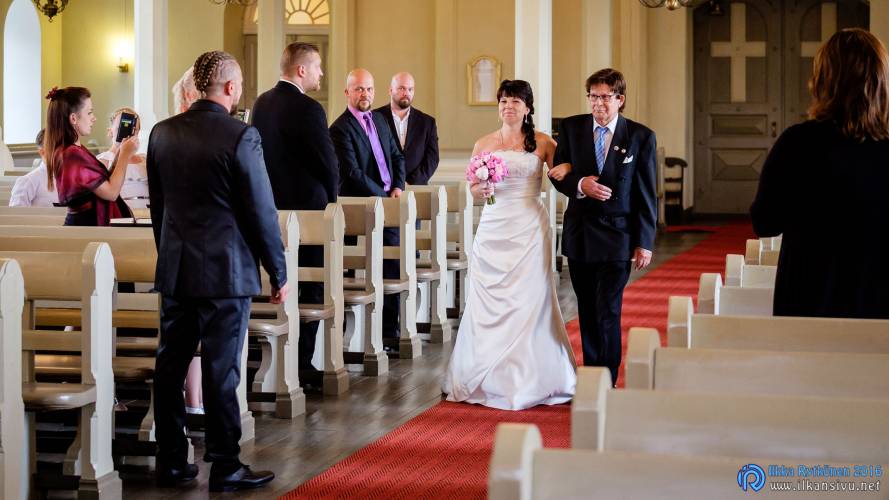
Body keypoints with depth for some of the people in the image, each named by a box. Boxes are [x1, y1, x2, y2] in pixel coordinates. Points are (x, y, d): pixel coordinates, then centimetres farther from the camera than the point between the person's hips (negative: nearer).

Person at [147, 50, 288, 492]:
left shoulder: (163, 133, 5)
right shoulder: (240, 136, -13)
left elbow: (157, 205, 13)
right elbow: (261, 211, -11)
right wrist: (278, 272, -2)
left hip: (174, 269, 6)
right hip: (225, 272, -5)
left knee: (170, 367, 10)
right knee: (221, 372, 0)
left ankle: (170, 462, 18)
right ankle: (225, 468, 7)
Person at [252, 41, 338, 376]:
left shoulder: (261, 103, 6)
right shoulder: (308, 109, -18)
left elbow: (259, 153, 11)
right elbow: (328, 163, -14)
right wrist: (331, 196, 5)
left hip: (270, 207, 8)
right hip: (306, 205, -8)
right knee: (311, 289, 0)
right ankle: (301, 363, 2)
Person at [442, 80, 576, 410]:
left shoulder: (542, 143, 5)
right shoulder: (484, 144, 9)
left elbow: (562, 175, 3)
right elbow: (473, 189, 10)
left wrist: (565, 169, -18)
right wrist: (481, 188, -12)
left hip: (529, 229, -1)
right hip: (494, 227, 2)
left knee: (528, 301, -4)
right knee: (489, 302, -1)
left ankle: (527, 380, 4)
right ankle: (488, 378, 7)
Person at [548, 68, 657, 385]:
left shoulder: (641, 137, -3)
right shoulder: (571, 127, 4)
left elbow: (647, 195, -2)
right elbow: (558, 174, 7)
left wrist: (645, 243, -4)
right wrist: (580, 185, -15)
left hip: (616, 238, -3)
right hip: (579, 236, 3)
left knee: (607, 313, -7)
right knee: (587, 312, 12)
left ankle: (607, 382, -1)